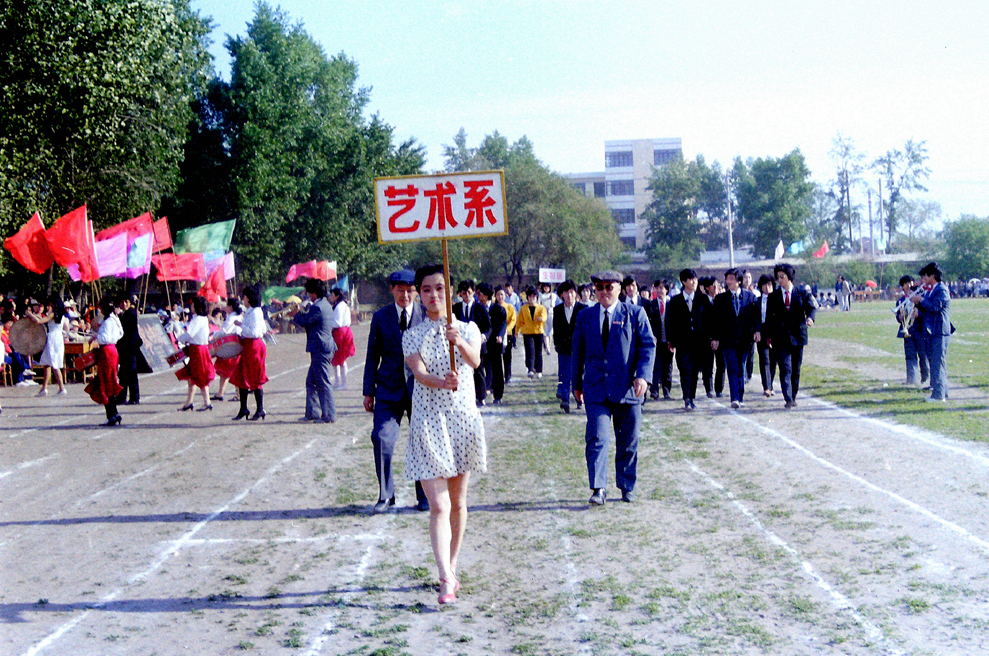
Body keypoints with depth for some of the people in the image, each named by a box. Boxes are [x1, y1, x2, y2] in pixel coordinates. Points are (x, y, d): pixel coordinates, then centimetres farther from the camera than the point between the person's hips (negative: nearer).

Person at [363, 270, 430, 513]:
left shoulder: (427, 315, 2)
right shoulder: (380, 317, 5)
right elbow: (373, 355, 9)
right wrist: (369, 391, 6)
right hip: (389, 388, 1)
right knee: (381, 437, -11)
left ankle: (424, 496, 20)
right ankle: (385, 494, 4)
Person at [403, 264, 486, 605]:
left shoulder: (468, 329, 4)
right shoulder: (412, 336, 3)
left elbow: (475, 361, -17)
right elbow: (419, 373, -15)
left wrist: (459, 342, -39)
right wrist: (442, 382, -36)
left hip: (462, 418, 2)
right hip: (428, 420, -2)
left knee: (458, 502, 12)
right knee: (438, 506, -11)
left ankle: (452, 568, 27)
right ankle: (447, 580, -15)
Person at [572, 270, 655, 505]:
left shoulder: (635, 314, 4)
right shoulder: (585, 316, 11)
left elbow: (648, 346, 0)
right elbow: (578, 352, 17)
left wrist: (643, 375, -13)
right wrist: (577, 383, 15)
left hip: (627, 388, -1)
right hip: (596, 389, 1)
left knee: (628, 442, 7)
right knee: (597, 438, -12)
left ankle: (627, 488, 21)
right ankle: (599, 489, -12)